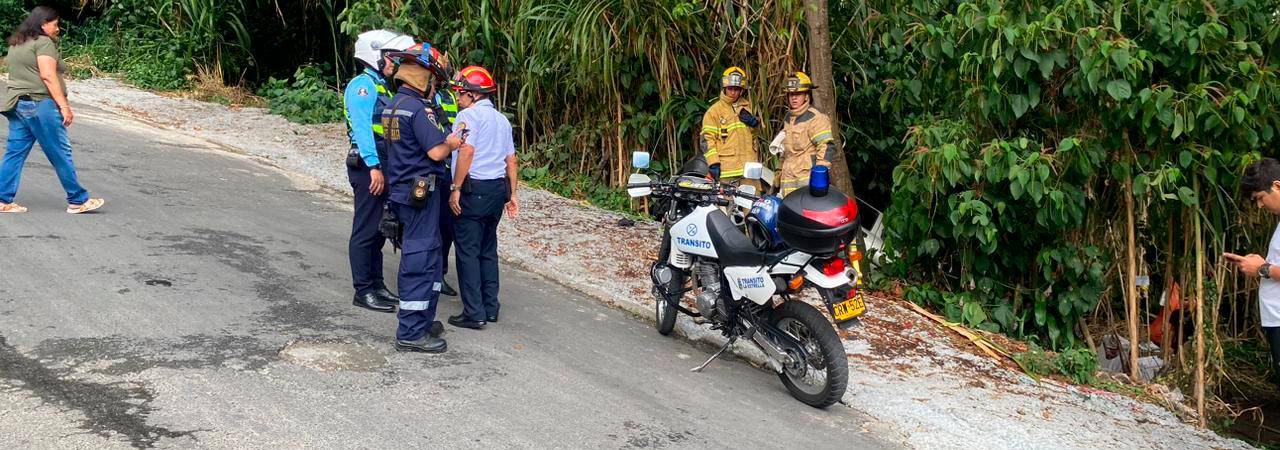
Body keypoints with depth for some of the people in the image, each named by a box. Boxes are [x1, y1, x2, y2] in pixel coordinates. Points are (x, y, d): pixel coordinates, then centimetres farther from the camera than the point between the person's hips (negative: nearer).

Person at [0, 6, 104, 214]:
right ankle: (78, 201, 4)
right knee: (61, 154, -2)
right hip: (40, 104, -9)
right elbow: (48, 76, -17)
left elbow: (21, 74, 21)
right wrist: (64, 106, -19)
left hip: (17, 104, 9)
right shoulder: (43, 43, -9)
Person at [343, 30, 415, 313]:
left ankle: (376, 284, 24)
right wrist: (374, 167, -27)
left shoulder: (380, 87, 18)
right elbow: (362, 128, -21)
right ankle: (363, 291, 2)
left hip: (381, 168, 10)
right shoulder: (362, 85, -11)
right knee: (366, 230, -3)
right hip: (368, 168, -10)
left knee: (379, 229, 15)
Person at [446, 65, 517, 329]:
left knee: (468, 251, -2)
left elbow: (466, 152, -19)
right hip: (498, 188, 8)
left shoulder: (469, 115, -7)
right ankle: (491, 308, 20)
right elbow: (511, 160, 16)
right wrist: (511, 194, 18)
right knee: (488, 249, 16)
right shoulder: (502, 119, 17)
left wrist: (456, 188, -16)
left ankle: (474, 314, -1)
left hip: (473, 189, -8)